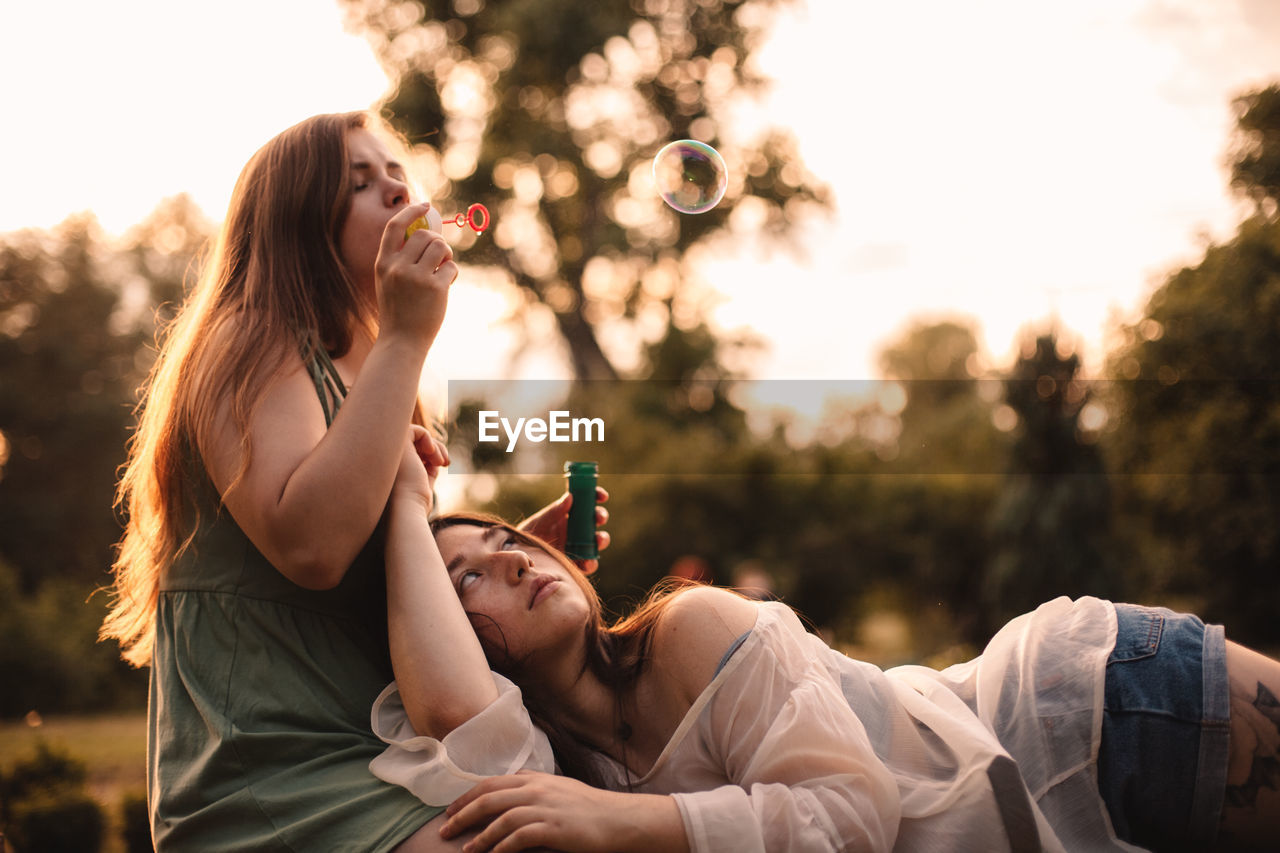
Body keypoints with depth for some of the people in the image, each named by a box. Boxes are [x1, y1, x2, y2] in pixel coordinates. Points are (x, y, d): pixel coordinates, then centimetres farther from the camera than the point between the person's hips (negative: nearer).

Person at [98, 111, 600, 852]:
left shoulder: (369, 378, 23)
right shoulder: (250, 349, -4)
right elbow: (310, 546, -23)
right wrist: (405, 337, -17)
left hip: (387, 774, 9)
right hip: (274, 779, -9)